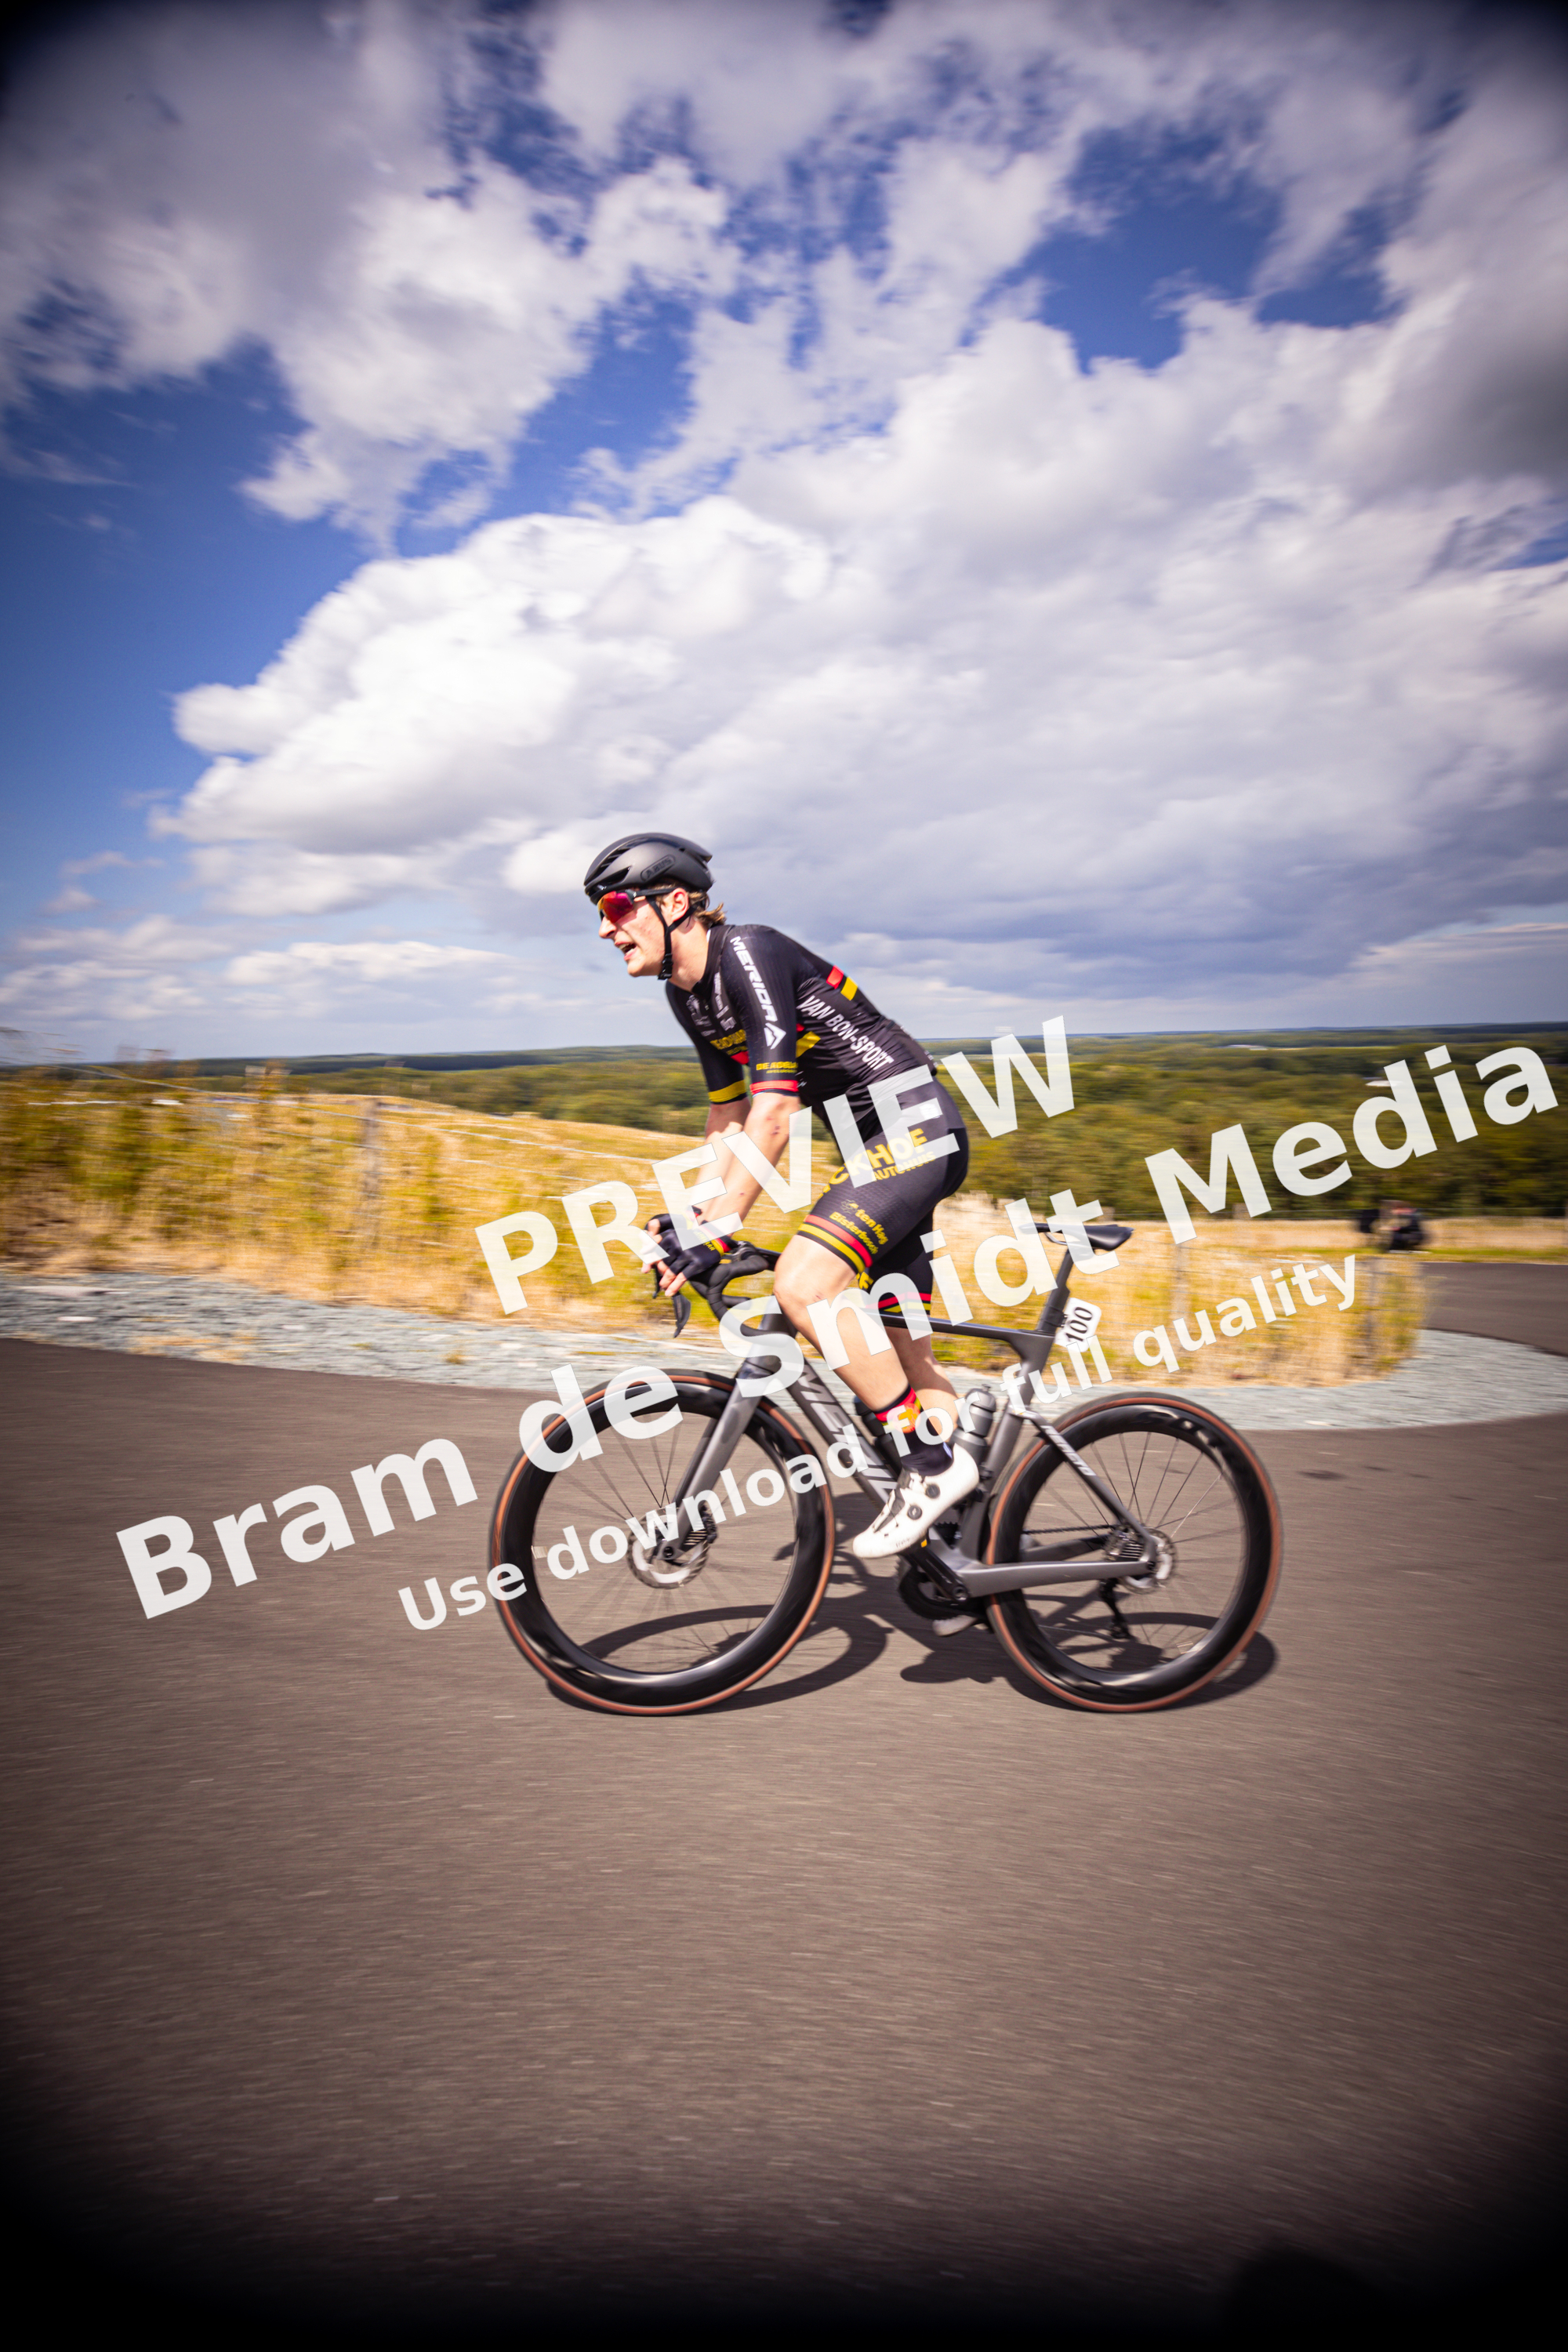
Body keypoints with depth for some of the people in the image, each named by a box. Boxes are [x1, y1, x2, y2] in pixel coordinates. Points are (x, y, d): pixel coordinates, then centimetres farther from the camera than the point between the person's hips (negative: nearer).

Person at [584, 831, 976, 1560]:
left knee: (803, 1283, -26)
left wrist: (718, 1229, -28)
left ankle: (935, 1462, -13)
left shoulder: (749, 953, -19)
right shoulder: (687, 993, 9)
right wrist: (696, 1218, 7)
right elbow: (729, 1114, 15)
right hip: (873, 1143, 10)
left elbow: (775, 1112, -26)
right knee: (899, 1357, 9)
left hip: (916, 1127, -9)